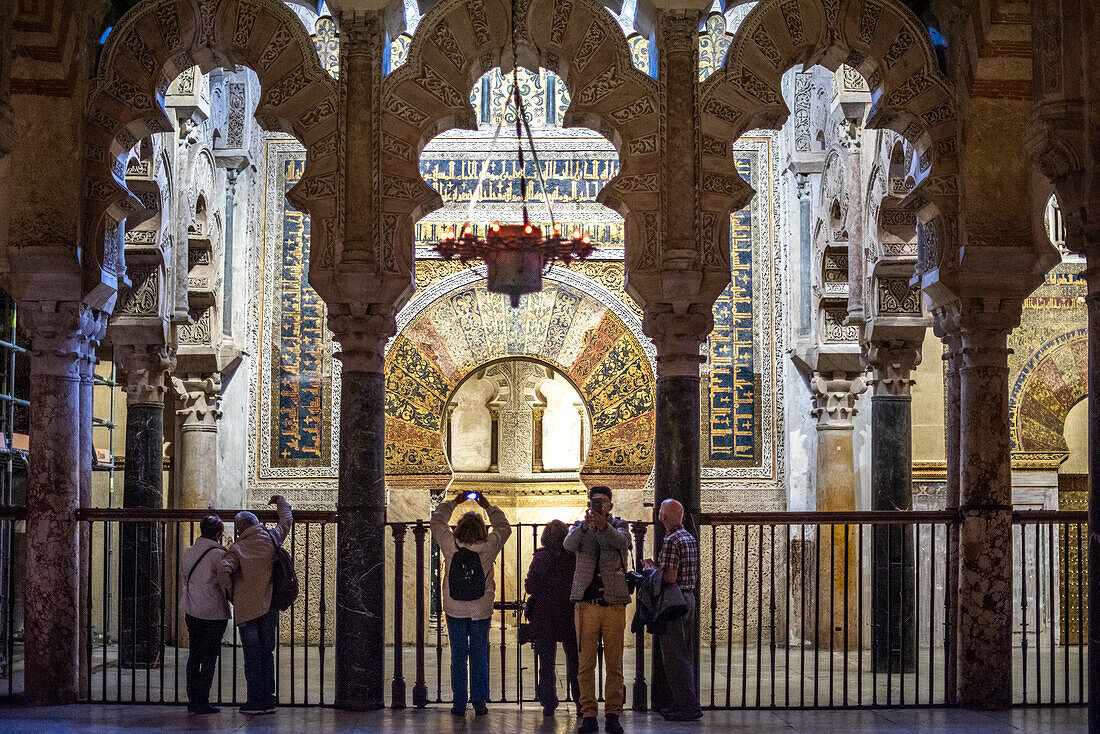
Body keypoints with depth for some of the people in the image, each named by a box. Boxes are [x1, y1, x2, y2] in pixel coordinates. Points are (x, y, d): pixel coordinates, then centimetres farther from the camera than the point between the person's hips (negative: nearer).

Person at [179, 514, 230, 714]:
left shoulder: (187, 553, 9)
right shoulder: (218, 554, -14)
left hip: (191, 611, 6)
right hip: (214, 613, -6)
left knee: (194, 655, 12)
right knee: (209, 657, 0)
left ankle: (193, 700, 14)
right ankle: (202, 703, 1)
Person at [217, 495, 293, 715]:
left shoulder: (237, 549, -8)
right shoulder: (271, 538, 2)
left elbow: (224, 570, -24)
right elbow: (287, 520, 21)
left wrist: (231, 595, -7)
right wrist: (281, 501, 39)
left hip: (246, 608, -3)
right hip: (269, 607, 3)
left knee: (252, 656, 2)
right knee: (266, 654, 11)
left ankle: (255, 701, 1)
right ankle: (268, 701, 11)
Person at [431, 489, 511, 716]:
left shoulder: (450, 545, -10)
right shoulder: (488, 547, -10)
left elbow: (437, 521, 9)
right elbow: (504, 528, 10)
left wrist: (454, 502, 18)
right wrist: (488, 507, 16)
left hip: (455, 611, 0)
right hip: (481, 612, 0)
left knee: (458, 656, 6)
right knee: (479, 657, 8)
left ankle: (459, 703, 7)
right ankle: (479, 702, 9)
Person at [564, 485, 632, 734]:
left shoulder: (619, 526, 8)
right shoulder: (580, 528, 10)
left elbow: (622, 541, -16)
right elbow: (569, 544, -12)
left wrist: (603, 526, -36)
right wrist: (585, 525, -33)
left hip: (615, 604, 0)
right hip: (587, 603, 0)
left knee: (614, 664, 2)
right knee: (585, 664, -1)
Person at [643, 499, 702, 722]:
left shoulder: (671, 541, -17)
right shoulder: (690, 538, 13)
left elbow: (669, 578, -22)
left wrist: (651, 569, -4)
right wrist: (657, 567, 20)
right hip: (689, 597, 10)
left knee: (674, 655, -6)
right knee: (685, 654, 14)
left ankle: (688, 706, -6)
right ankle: (683, 702, 19)